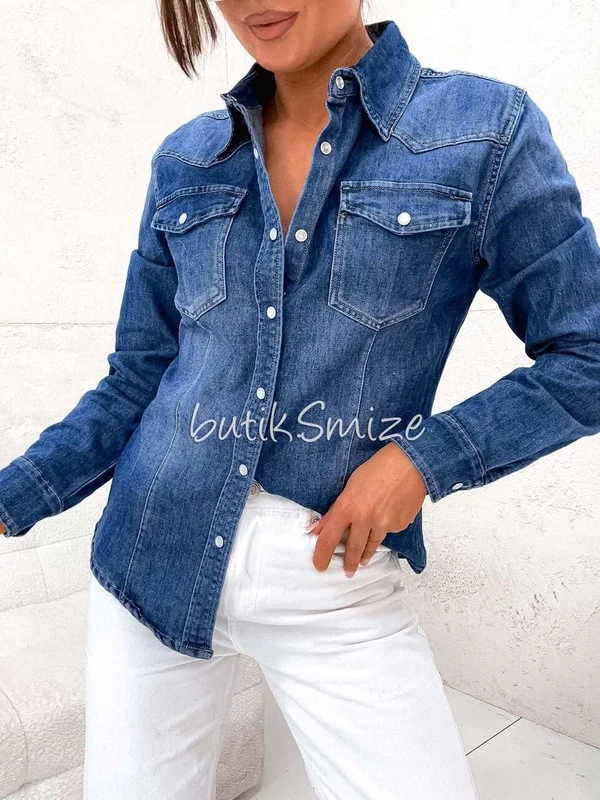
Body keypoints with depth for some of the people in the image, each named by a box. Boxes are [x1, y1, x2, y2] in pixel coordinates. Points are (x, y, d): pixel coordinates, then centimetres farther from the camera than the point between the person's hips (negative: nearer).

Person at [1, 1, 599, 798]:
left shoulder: (486, 128, -7)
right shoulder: (185, 160, 4)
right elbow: (138, 379, 8)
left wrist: (426, 458, -15)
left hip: (336, 577, -2)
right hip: (155, 554, 3)